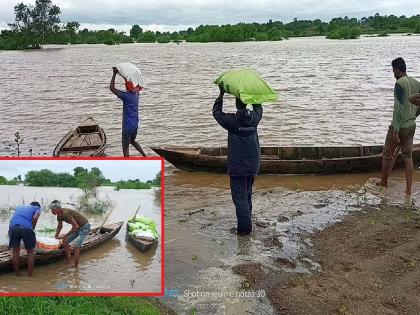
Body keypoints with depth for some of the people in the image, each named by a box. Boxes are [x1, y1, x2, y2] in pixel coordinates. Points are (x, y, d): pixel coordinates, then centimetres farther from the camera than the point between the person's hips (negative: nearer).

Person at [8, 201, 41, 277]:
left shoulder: (19, 207, 38)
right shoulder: (37, 208, 24)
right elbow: (35, 218, 3)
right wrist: (32, 230, 12)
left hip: (13, 226, 3)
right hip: (26, 227, -3)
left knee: (15, 251, 17)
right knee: (30, 252, 13)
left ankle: (17, 275, 23)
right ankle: (30, 275, 15)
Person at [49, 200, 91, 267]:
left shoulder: (66, 213, -30)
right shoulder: (59, 215, 0)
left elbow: (76, 226, -33)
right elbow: (59, 226, 19)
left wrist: (66, 235, -25)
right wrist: (56, 235, 5)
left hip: (84, 227, -10)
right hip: (78, 227, 10)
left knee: (76, 246, -19)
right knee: (65, 242, 8)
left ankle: (76, 266, -10)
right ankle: (69, 263, 17)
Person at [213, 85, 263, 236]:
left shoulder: (232, 120, -14)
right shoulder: (254, 118, -2)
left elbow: (216, 112, 2)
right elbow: (258, 108, 22)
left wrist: (221, 94, 4)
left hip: (237, 166, -5)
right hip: (253, 165, 5)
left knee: (239, 196, -1)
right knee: (247, 193, 20)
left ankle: (245, 226, -5)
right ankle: (246, 221, 32)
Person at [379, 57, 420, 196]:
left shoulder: (400, 83, -16)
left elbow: (398, 108, -22)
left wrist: (395, 131, -22)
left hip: (399, 127, -7)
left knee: (387, 155, 9)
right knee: (408, 157, 7)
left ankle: (383, 183, 22)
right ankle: (408, 190, 5)